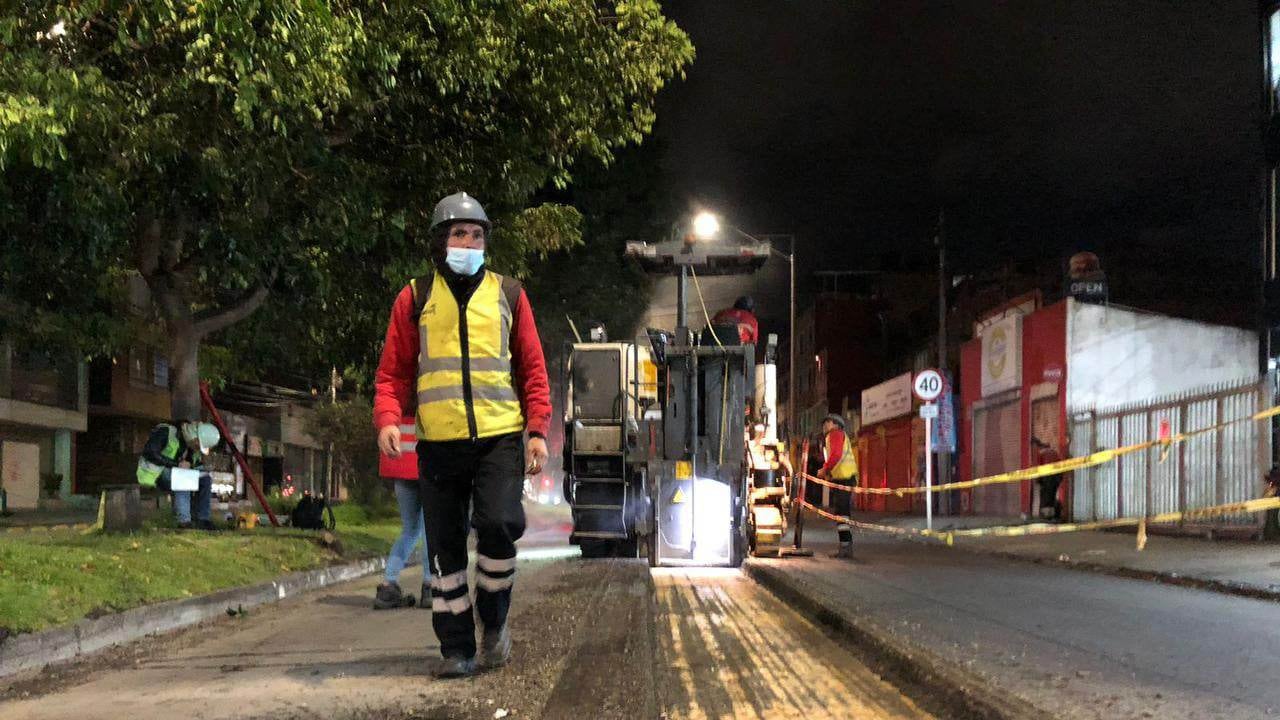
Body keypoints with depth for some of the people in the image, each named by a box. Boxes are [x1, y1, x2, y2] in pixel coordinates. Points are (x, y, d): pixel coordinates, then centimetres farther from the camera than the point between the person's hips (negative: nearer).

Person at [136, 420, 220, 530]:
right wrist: (177, 463, -29)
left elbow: (199, 463, 13)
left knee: (205, 478, -11)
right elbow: (150, 453, -29)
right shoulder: (165, 432, -20)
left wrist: (189, 465, -12)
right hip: (154, 475, -7)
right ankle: (184, 521, -37)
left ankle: (202, 520, -13)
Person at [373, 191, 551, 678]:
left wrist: (537, 429, 1)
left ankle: (494, 619, 7)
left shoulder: (508, 295, 11)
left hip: (500, 438, -1)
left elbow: (532, 368, 11)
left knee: (498, 524, -18)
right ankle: (456, 646, 14)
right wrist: (387, 418, -10)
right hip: (439, 442, 1)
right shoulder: (415, 299, 9)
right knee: (445, 546, 4)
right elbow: (393, 370, 8)